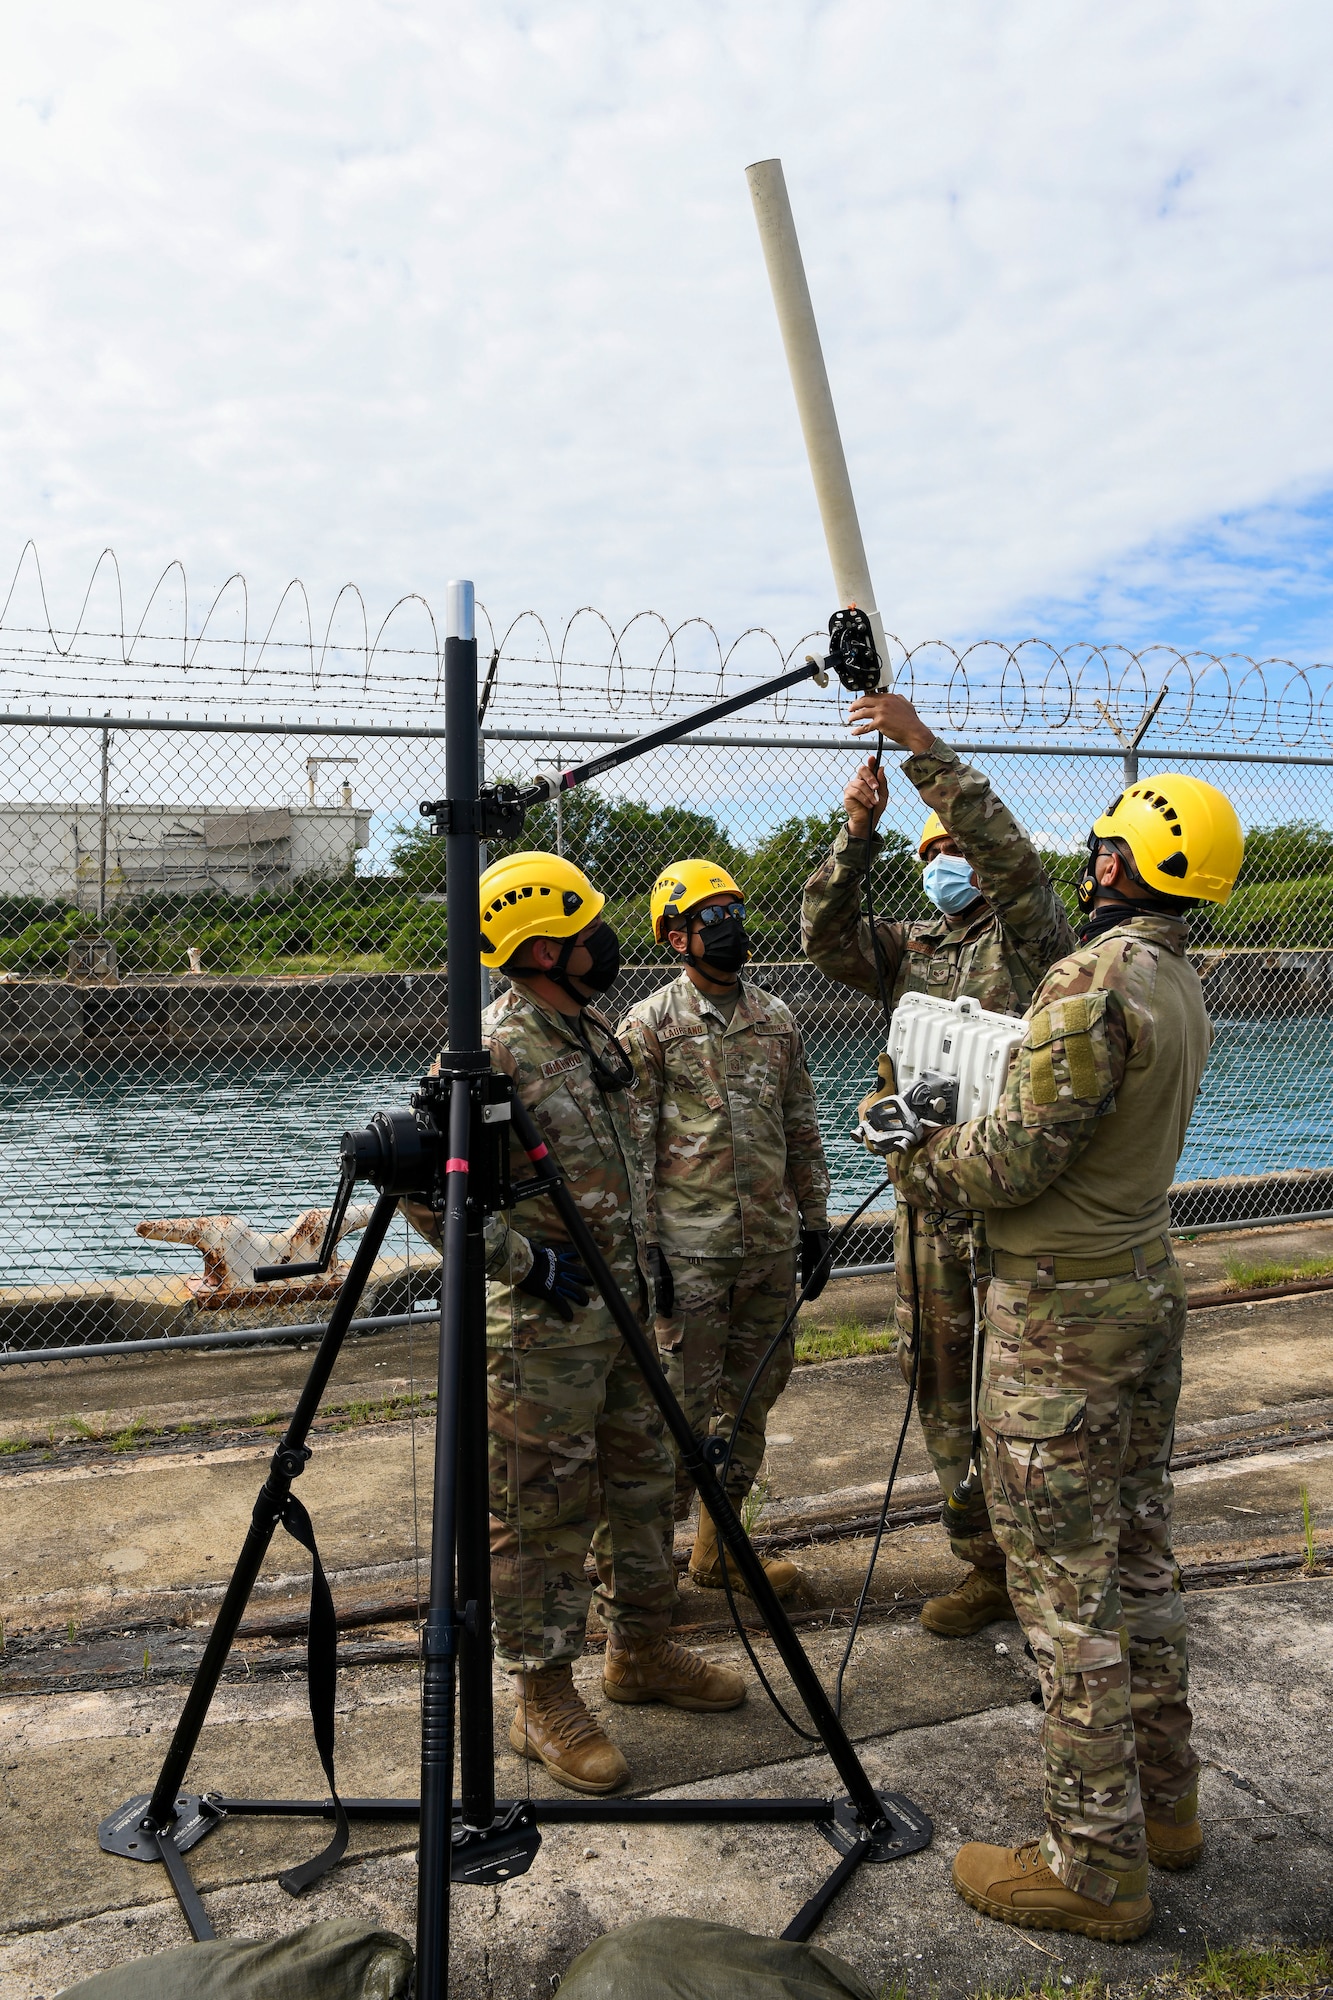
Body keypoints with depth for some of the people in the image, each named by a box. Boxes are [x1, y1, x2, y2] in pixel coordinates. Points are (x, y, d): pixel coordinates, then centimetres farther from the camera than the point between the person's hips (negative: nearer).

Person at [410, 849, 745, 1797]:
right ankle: (546, 1701, 18)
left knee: (642, 1480, 19)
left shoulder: (595, 1029, 9)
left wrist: (645, 1253, 17)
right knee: (545, 1508, 3)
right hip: (545, 1322, -9)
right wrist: (524, 1258, -21)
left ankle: (643, 1648, 37)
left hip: (623, 1305, 9)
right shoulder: (493, 1050, -19)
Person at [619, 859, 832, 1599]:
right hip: (691, 1251, -5)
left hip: (770, 1244, 6)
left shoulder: (776, 1018, 11)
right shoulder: (649, 1026, -5)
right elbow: (632, 1146, -8)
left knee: (754, 1393, 13)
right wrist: (642, 1246, -12)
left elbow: (802, 1129, 15)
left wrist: (815, 1221, 12)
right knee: (685, 1400, 0)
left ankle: (720, 1545, 29)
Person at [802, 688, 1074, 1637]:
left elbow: (1005, 845, -17)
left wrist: (924, 744, -20)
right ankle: (990, 1567, 24)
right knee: (943, 1380, 10)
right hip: (928, 1193, 6)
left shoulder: (1030, 930, 0)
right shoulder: (910, 947, 17)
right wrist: (857, 832, -7)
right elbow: (827, 938, 4)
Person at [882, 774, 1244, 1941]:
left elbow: (1018, 1160, -21)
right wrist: (953, 1135, 11)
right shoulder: (1184, 990, 9)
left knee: (1066, 1585, 1)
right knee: (1139, 1557, 19)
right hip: (1147, 1290, 9)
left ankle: (1096, 1868, 14)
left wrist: (912, 1152, -3)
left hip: (1060, 1318, -9)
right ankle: (1163, 1804, 34)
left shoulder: (1093, 983, -21)